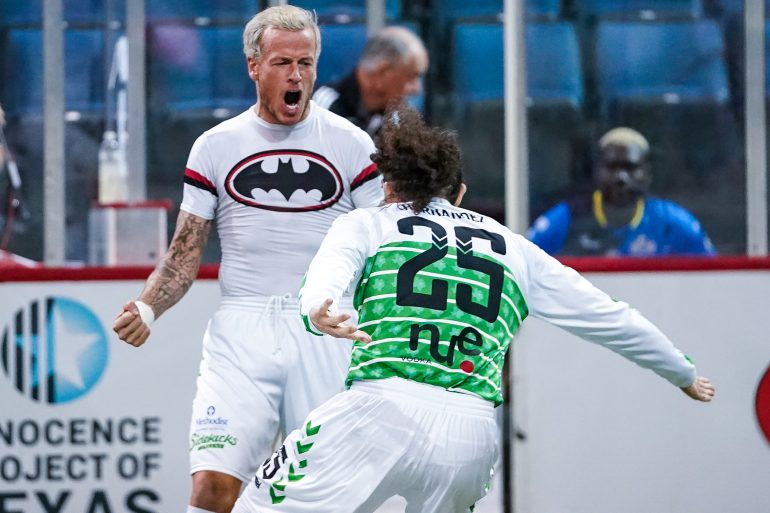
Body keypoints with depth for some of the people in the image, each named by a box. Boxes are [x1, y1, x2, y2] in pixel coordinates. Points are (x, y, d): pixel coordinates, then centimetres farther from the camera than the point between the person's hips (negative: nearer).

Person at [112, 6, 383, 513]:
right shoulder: (216, 147, 8)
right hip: (241, 332, 0)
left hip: (326, 333, 0)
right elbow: (186, 253, 10)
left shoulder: (350, 144, 6)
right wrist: (146, 308, -7)